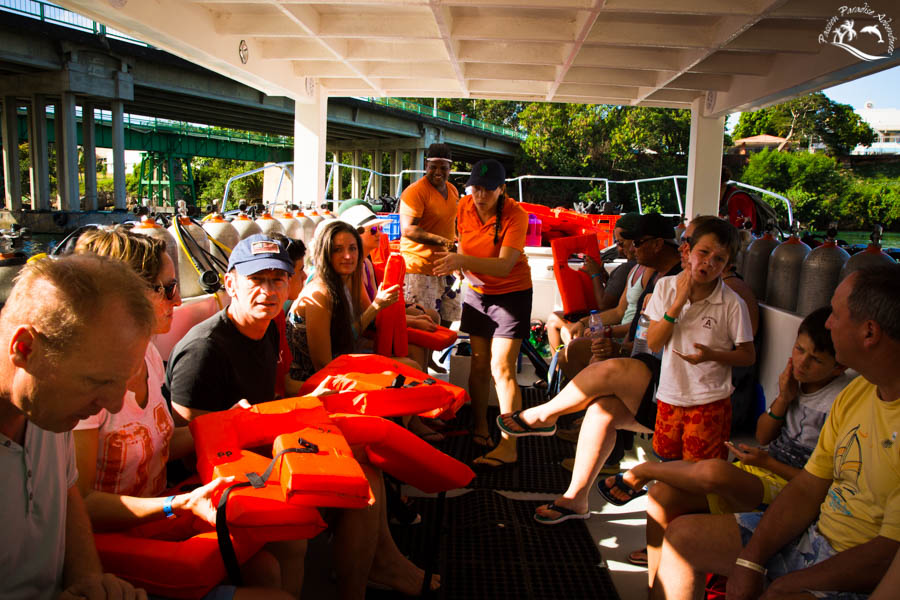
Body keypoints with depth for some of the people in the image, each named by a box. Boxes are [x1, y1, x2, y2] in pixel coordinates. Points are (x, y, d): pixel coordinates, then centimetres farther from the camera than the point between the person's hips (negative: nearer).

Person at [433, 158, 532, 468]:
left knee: (501, 367, -11)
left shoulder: (515, 215, -22)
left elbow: (504, 265, -36)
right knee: (478, 364, 6)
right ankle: (480, 427, 24)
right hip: (477, 291, 5)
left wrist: (464, 261, -47)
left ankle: (508, 445, -6)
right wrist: (457, 263, -4)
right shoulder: (465, 206, -6)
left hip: (511, 292, -5)